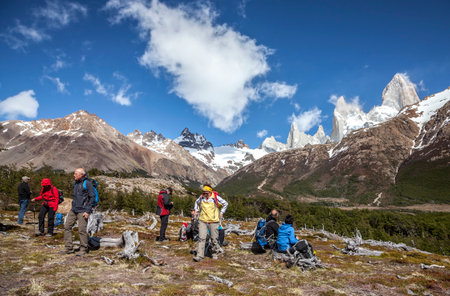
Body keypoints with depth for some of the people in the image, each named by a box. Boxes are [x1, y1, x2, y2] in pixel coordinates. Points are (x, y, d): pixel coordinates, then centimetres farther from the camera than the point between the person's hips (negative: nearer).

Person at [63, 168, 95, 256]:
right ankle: (69, 248, 14)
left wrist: (88, 211, -16)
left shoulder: (87, 183, -11)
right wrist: (73, 207, 19)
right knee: (67, 226, 4)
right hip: (73, 210, 8)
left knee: (82, 230, -6)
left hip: (82, 211, -8)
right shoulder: (75, 183, 14)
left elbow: (92, 197, -13)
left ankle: (83, 250, 8)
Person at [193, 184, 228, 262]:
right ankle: (199, 255, -2)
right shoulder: (201, 197, 0)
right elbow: (196, 202, 25)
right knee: (201, 238, -6)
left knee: (214, 239, 8)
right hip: (202, 221, 2)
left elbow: (225, 204, 4)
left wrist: (221, 212, 1)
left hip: (213, 221, -2)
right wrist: (196, 210, 16)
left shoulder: (215, 197, -10)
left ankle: (214, 254, 28)